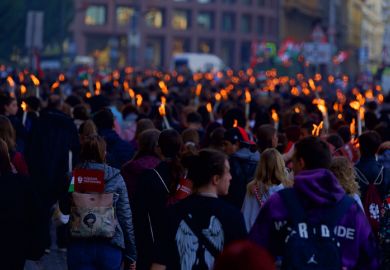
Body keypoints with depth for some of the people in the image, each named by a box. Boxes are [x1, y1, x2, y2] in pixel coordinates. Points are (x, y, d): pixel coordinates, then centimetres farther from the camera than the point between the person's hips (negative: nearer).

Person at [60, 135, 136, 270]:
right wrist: (131, 255, 5)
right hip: (110, 247, 0)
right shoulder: (116, 178, -3)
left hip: (79, 247, 0)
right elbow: (125, 217, -1)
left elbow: (64, 209, 12)